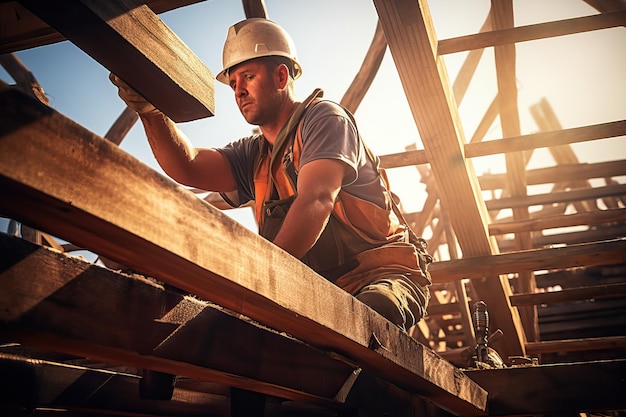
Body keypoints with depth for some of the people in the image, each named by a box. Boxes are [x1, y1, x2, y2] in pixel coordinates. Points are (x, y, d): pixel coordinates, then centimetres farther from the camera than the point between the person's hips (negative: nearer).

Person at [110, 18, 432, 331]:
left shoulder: (323, 117, -3)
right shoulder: (252, 155, 17)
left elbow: (316, 200, -22)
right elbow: (187, 169, -2)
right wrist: (151, 112, -20)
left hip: (383, 274, -5)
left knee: (371, 312, -40)